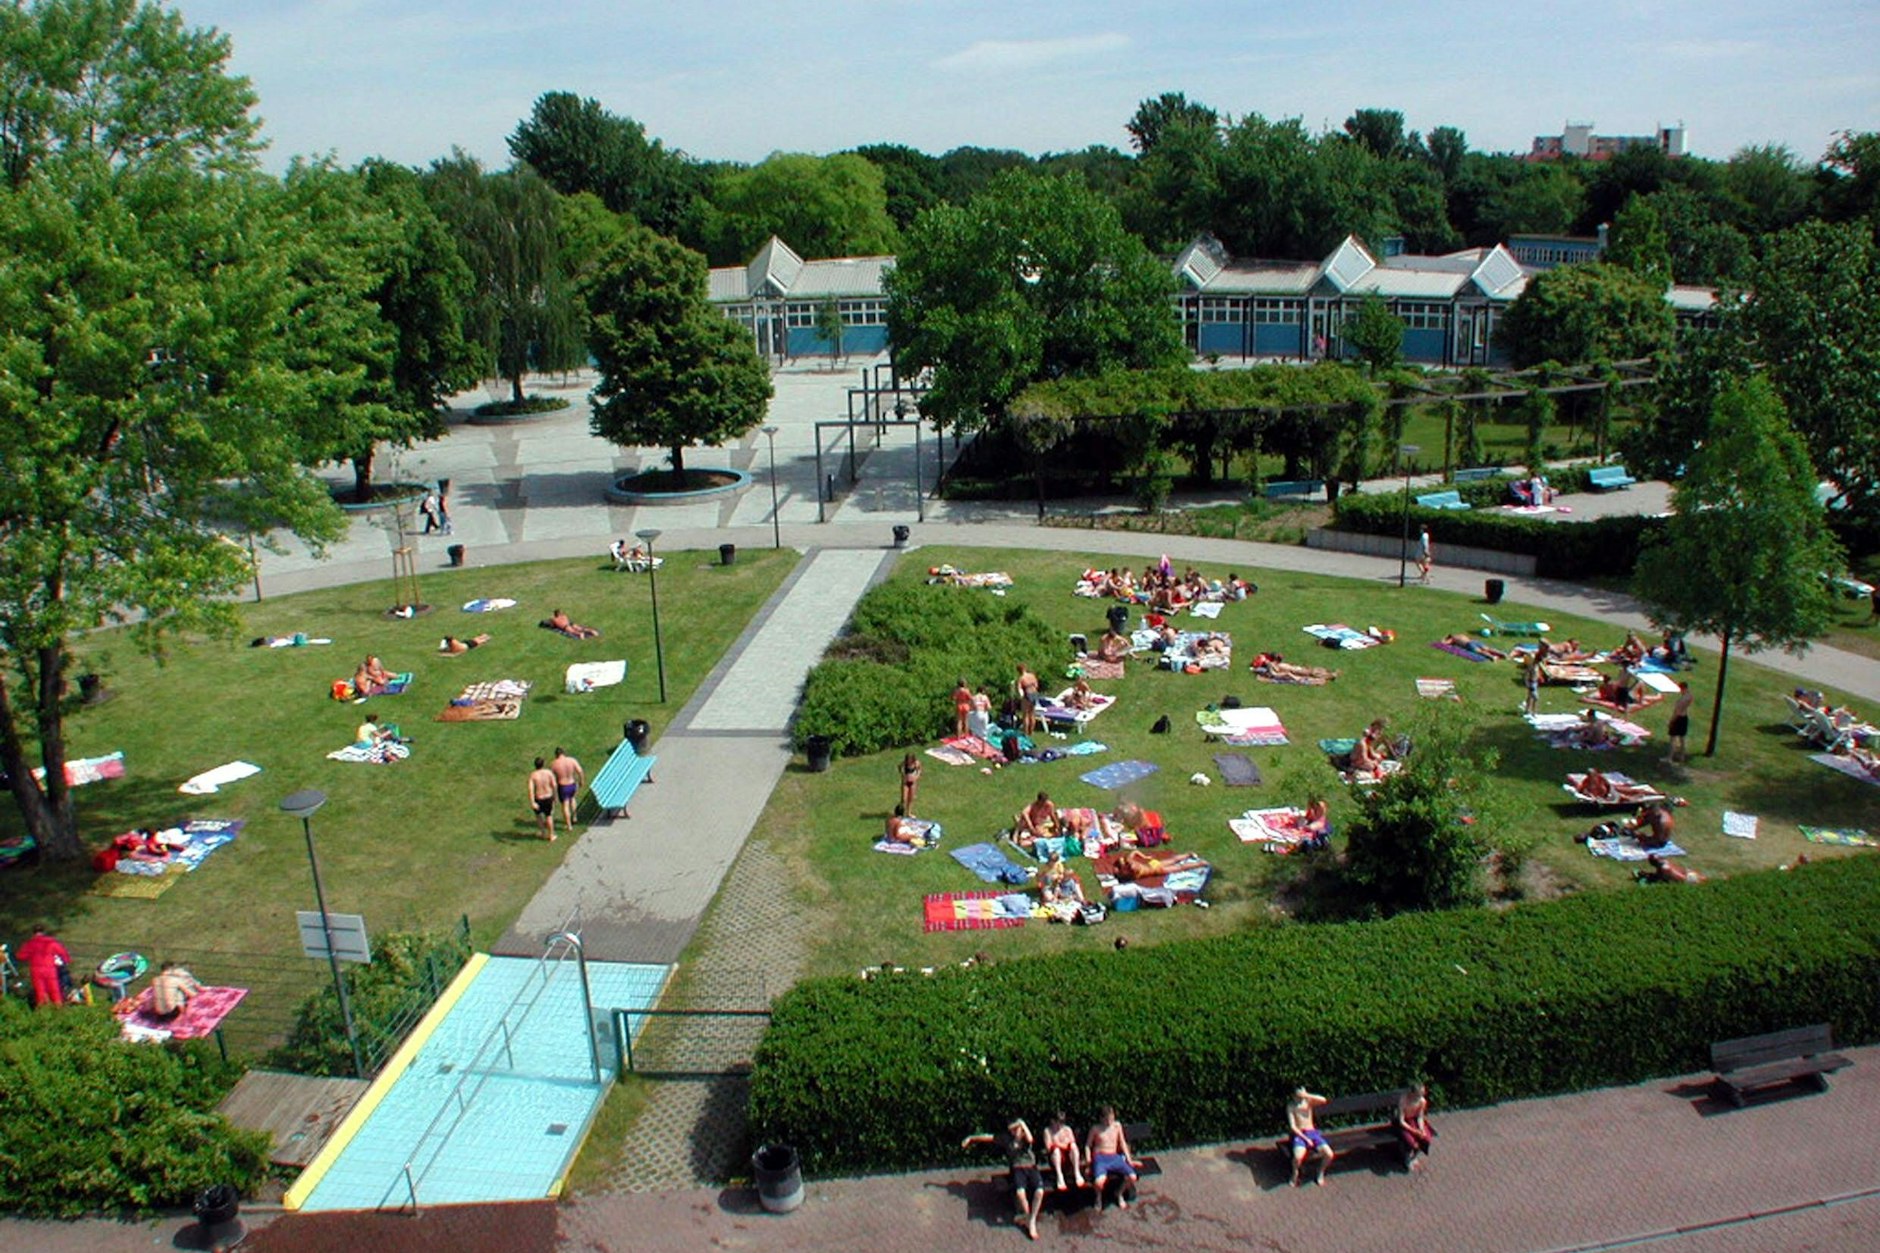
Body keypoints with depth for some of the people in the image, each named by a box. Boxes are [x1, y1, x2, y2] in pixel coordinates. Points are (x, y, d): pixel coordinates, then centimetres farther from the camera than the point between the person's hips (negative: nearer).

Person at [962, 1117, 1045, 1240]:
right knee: (1020, 1192, -34)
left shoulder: (1026, 1138, 11)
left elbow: (1030, 1140, -14)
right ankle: (1028, 1218, -12)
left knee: (1039, 1191, -30)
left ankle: (1031, 1221, -16)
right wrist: (971, 1138, 23)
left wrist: (1022, 1124, -5)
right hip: (1017, 1169, 0)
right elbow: (988, 1137, 17)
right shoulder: (1006, 1138, 13)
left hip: (1031, 1168, 0)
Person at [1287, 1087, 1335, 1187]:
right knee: (1298, 1157, -34)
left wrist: (1306, 1095, -24)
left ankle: (1321, 1172, 11)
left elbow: (1323, 1100, -18)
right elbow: (1292, 1126, -9)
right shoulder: (1291, 1106, -4)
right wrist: (1306, 1139, -16)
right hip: (1299, 1134, -3)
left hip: (1312, 1132, 3)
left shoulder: (1309, 1101, 3)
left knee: (1329, 1154, -20)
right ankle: (1295, 1173, 1)